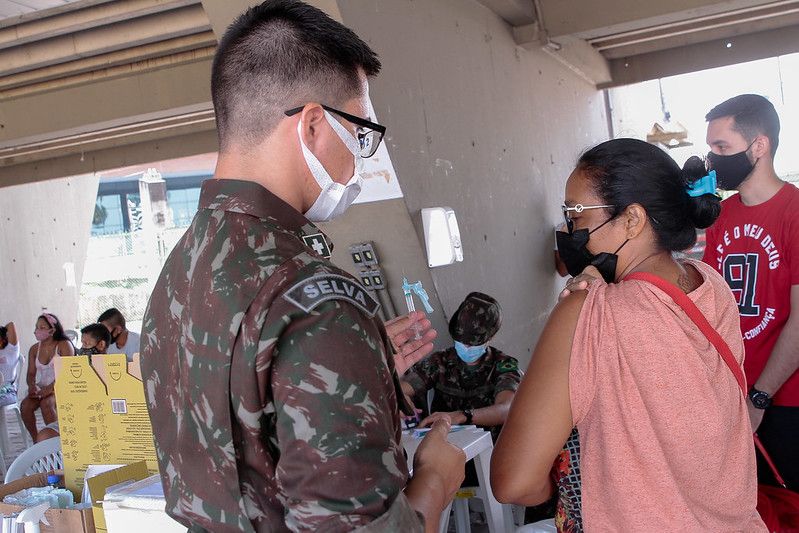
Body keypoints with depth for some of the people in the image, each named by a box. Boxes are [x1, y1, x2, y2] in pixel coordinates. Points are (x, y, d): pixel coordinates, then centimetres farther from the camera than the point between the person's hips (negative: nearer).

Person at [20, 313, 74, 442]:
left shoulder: (64, 345, -7)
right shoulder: (34, 349, 11)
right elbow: (31, 373, 8)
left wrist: (49, 389, -24)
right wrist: (32, 386, -15)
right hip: (41, 388, 5)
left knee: (46, 404, -33)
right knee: (25, 405, -22)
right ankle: (36, 439, -7)